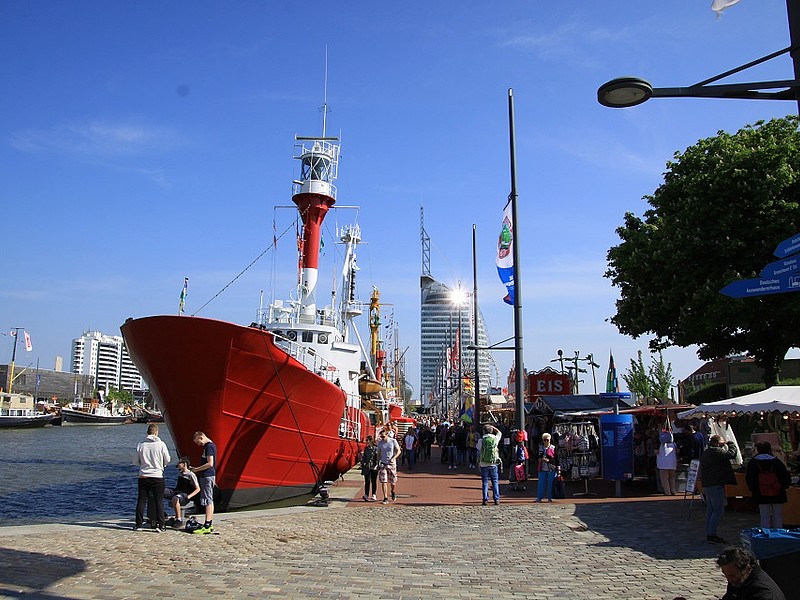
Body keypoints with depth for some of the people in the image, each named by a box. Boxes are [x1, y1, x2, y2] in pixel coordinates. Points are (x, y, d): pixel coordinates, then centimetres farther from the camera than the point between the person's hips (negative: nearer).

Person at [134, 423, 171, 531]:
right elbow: (167, 460, -2)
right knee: (159, 502, 4)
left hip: (143, 477, 2)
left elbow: (136, 462, 3)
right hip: (158, 476, -2)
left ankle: (139, 524, 14)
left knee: (141, 501, 11)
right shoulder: (161, 444, -8)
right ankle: (161, 524, 2)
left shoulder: (140, 444, -3)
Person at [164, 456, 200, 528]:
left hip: (184, 494, -8)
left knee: (175, 499, -40)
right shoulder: (180, 473, 18)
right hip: (176, 491, 8)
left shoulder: (191, 475, -6)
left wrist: (188, 496, -18)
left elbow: (198, 489, -8)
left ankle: (179, 520, -28)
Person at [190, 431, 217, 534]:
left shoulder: (209, 447, -15)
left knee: (208, 501, -10)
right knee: (209, 501, 13)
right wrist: (197, 468, 15)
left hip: (207, 476, -11)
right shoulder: (210, 446, 16)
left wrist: (197, 469, -13)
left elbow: (210, 463, -22)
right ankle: (210, 524, 19)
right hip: (208, 476, 11)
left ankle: (207, 526, -10)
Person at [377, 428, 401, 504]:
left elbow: (398, 451, -4)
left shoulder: (393, 441, -7)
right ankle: (385, 498, -3)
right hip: (383, 464, 2)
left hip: (391, 464, -2)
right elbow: (379, 454, 12)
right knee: (383, 481, -7)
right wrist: (378, 464, 9)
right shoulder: (380, 443, 1)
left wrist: (393, 458, -19)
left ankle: (393, 492, 37)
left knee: (393, 481, 6)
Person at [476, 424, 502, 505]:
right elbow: (499, 433, 21)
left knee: (485, 482, 5)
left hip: (484, 464, -1)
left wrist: (479, 462, 12)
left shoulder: (481, 440, -6)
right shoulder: (495, 438, -2)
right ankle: (496, 499, 7)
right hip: (494, 464, 1)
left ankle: (485, 499, 2)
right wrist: (493, 427, 19)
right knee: (495, 481, 9)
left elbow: (479, 452, 1)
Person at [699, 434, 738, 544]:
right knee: (718, 510, -6)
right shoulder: (717, 452, -15)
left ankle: (709, 533, 19)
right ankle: (711, 534, -8)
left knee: (710, 510, 15)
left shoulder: (705, 453, 16)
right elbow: (731, 453, -17)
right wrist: (731, 444, 1)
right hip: (716, 485, -10)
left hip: (707, 485, 10)